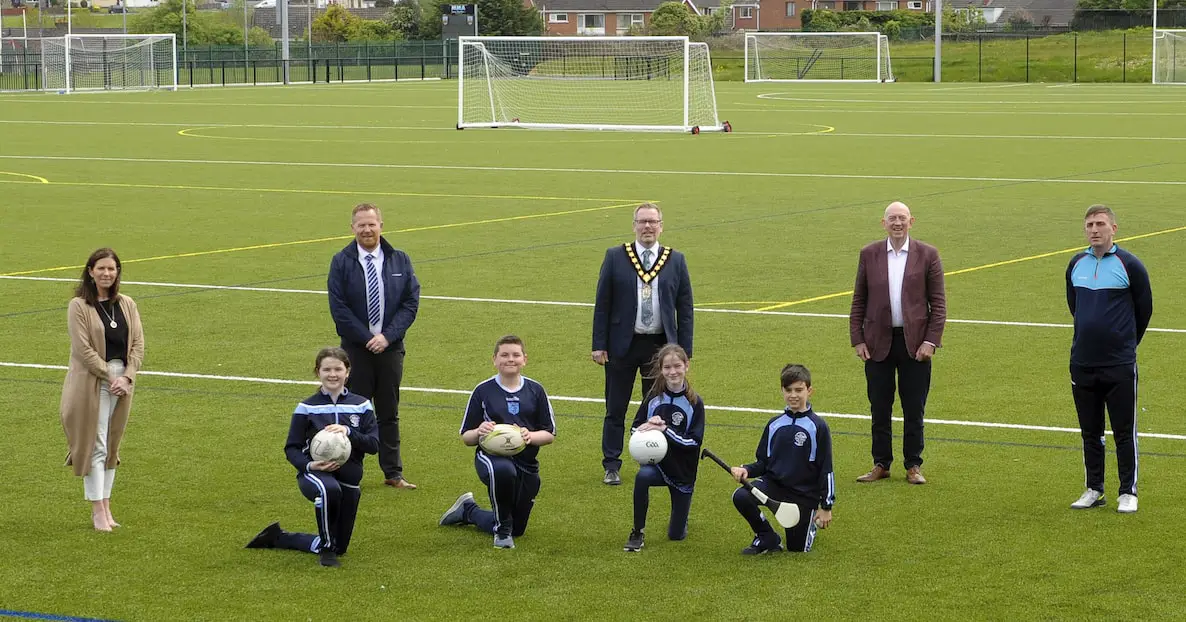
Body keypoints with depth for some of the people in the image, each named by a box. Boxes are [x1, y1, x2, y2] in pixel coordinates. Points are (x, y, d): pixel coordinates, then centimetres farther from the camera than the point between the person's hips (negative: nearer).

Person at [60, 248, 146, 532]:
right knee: (94, 446, -5)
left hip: (121, 381, 5)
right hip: (91, 383, -5)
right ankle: (97, 511, -2)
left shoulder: (127, 305, 9)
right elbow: (83, 348, -12)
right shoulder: (79, 306, -6)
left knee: (111, 446, 10)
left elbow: (138, 344, 5)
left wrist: (126, 377, -9)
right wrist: (110, 377, -14)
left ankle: (105, 506, 16)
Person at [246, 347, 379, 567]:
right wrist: (309, 465, -20)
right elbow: (291, 448, 0)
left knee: (339, 547, 10)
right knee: (329, 489, -42)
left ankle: (278, 538, 33)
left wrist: (348, 432, -21)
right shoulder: (307, 408, -2)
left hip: (349, 478, 4)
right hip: (314, 474, -4)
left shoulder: (361, 406, 2)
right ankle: (327, 548, -19)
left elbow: (373, 444, -4)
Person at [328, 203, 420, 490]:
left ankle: (393, 473, 16)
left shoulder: (399, 260, 4)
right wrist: (366, 338, -14)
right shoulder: (341, 262, -4)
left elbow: (411, 302, 0)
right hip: (356, 348, -2)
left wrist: (387, 336, -11)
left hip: (390, 347, 2)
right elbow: (338, 308, -8)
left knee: (389, 413, 10)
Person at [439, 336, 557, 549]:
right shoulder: (483, 391, 0)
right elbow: (466, 437, 3)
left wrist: (531, 436, -16)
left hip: (526, 463, 4)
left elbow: (550, 434, 5)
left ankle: (468, 511, 41)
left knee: (517, 530, 11)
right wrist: (479, 433, -20)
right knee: (503, 471, -43)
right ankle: (502, 530, -17)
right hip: (491, 457, -4)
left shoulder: (535, 391, 5)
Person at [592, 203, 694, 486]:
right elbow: (602, 304, 0)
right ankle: (611, 466, 12)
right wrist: (599, 345, -5)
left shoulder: (676, 260, 3)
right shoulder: (615, 257, -1)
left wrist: (684, 350, 0)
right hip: (622, 344, -1)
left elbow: (685, 308, 5)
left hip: (660, 345, 1)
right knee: (615, 409, 4)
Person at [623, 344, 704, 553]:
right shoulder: (654, 398, -4)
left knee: (677, 535, 4)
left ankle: (681, 514, 42)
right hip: (656, 462, 1)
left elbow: (695, 441, -16)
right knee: (643, 476, -38)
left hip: (683, 471, -1)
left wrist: (665, 430, -25)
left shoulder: (694, 403, -10)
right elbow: (635, 429, 2)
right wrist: (649, 425, -19)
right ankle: (637, 533, -21)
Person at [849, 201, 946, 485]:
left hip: (915, 343, -1)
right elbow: (859, 300, 7)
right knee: (879, 408, 6)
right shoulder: (869, 254, 4)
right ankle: (881, 464, 17)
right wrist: (857, 339, 0)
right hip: (878, 342, 1)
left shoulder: (927, 255, 0)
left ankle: (913, 465, 14)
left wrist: (931, 341, -8)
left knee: (914, 409, 4)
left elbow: (938, 303, 0)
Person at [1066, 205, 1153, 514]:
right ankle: (1094, 489, 20)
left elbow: (1144, 309, 4)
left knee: (1125, 432, 0)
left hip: (1120, 365, -4)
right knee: (1090, 432, 11)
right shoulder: (1076, 264, 7)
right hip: (1082, 363, 4)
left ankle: (1128, 492, 9)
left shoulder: (1130, 265, -7)